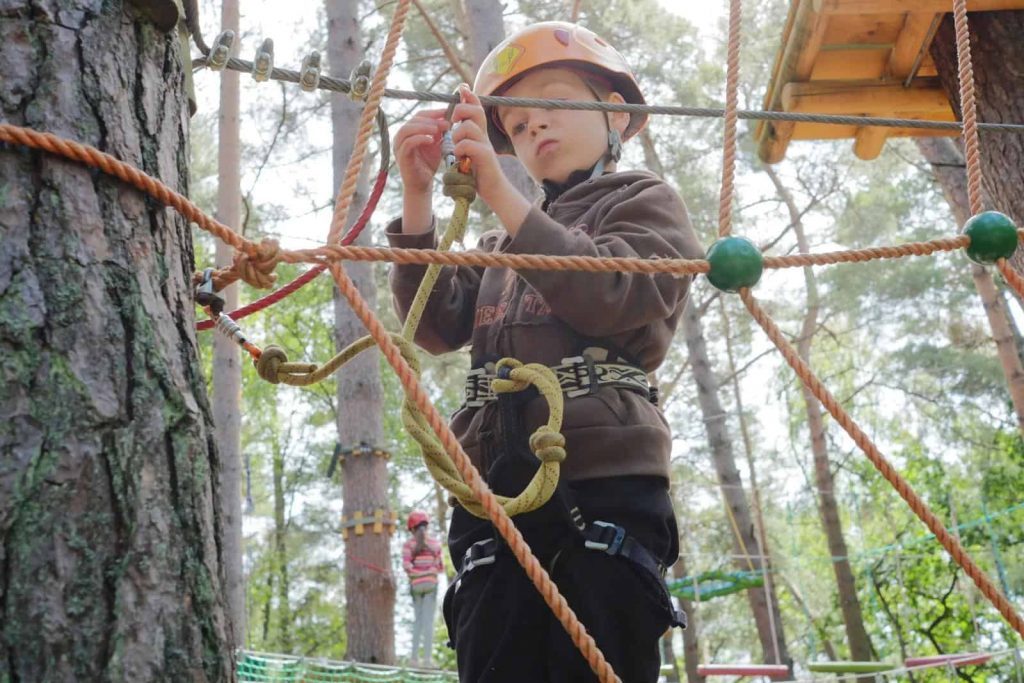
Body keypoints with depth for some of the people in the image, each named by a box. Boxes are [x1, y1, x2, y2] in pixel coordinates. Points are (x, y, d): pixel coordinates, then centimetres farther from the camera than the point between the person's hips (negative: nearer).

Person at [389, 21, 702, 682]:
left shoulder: (647, 201, 13)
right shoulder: (502, 242, 28)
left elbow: (607, 298, -8)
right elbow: (438, 325, 11)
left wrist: (499, 192, -11)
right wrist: (418, 196, 2)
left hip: (604, 480, -4)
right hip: (494, 489, 5)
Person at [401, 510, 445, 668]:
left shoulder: (409, 544, -1)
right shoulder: (435, 542, 1)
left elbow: (406, 565, -12)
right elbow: (440, 566, 2)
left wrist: (415, 573, 1)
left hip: (415, 584, 1)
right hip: (431, 583, -1)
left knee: (417, 619, 12)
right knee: (428, 620, -1)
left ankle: (415, 657, 9)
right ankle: (427, 657, -6)